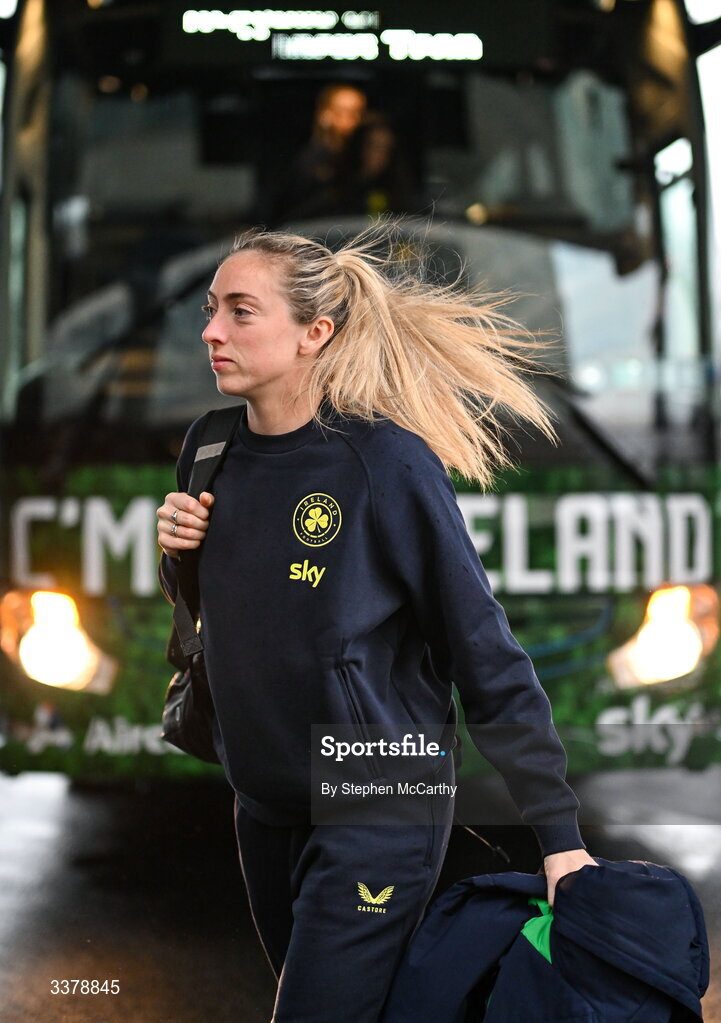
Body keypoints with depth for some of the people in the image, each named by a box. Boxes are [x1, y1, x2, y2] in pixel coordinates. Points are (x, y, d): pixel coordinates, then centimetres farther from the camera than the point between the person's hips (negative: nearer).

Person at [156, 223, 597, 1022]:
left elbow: (485, 655, -16)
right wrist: (176, 551, -7)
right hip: (264, 805, 7)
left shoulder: (386, 462, -19)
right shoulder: (210, 448, -1)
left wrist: (559, 834, -16)